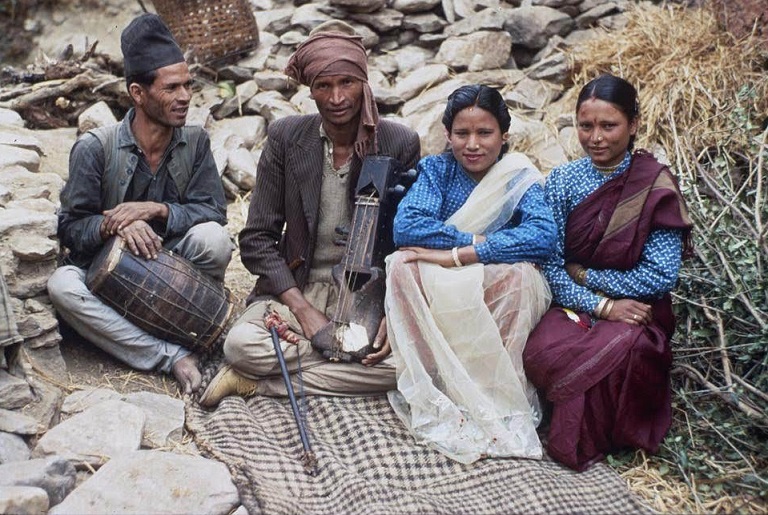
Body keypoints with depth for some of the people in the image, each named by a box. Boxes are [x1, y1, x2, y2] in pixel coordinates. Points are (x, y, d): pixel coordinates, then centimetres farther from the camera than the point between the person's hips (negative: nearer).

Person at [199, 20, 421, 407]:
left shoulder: (400, 143, -4)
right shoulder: (285, 138, -3)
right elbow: (256, 239, -2)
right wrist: (302, 308, -15)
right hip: (296, 288, -1)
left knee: (406, 359, -29)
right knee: (240, 345, -29)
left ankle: (257, 383, -16)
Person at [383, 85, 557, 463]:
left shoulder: (522, 179, -6)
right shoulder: (437, 170, -1)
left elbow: (543, 237, -27)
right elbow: (405, 226, -19)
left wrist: (458, 255, -30)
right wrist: (478, 242, -24)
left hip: (499, 312, -1)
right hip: (434, 306, 2)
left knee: (518, 273, -31)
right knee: (402, 266, -26)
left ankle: (499, 400, -21)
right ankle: (430, 397, -23)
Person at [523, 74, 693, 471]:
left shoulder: (656, 187, -8)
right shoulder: (563, 180, 0)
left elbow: (661, 277, -12)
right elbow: (550, 264, -5)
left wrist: (585, 275, -10)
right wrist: (601, 306, -19)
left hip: (636, 311, -1)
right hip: (575, 305, 2)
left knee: (619, 349, -36)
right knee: (542, 352, -32)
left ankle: (581, 441, -7)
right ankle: (576, 423, 0)